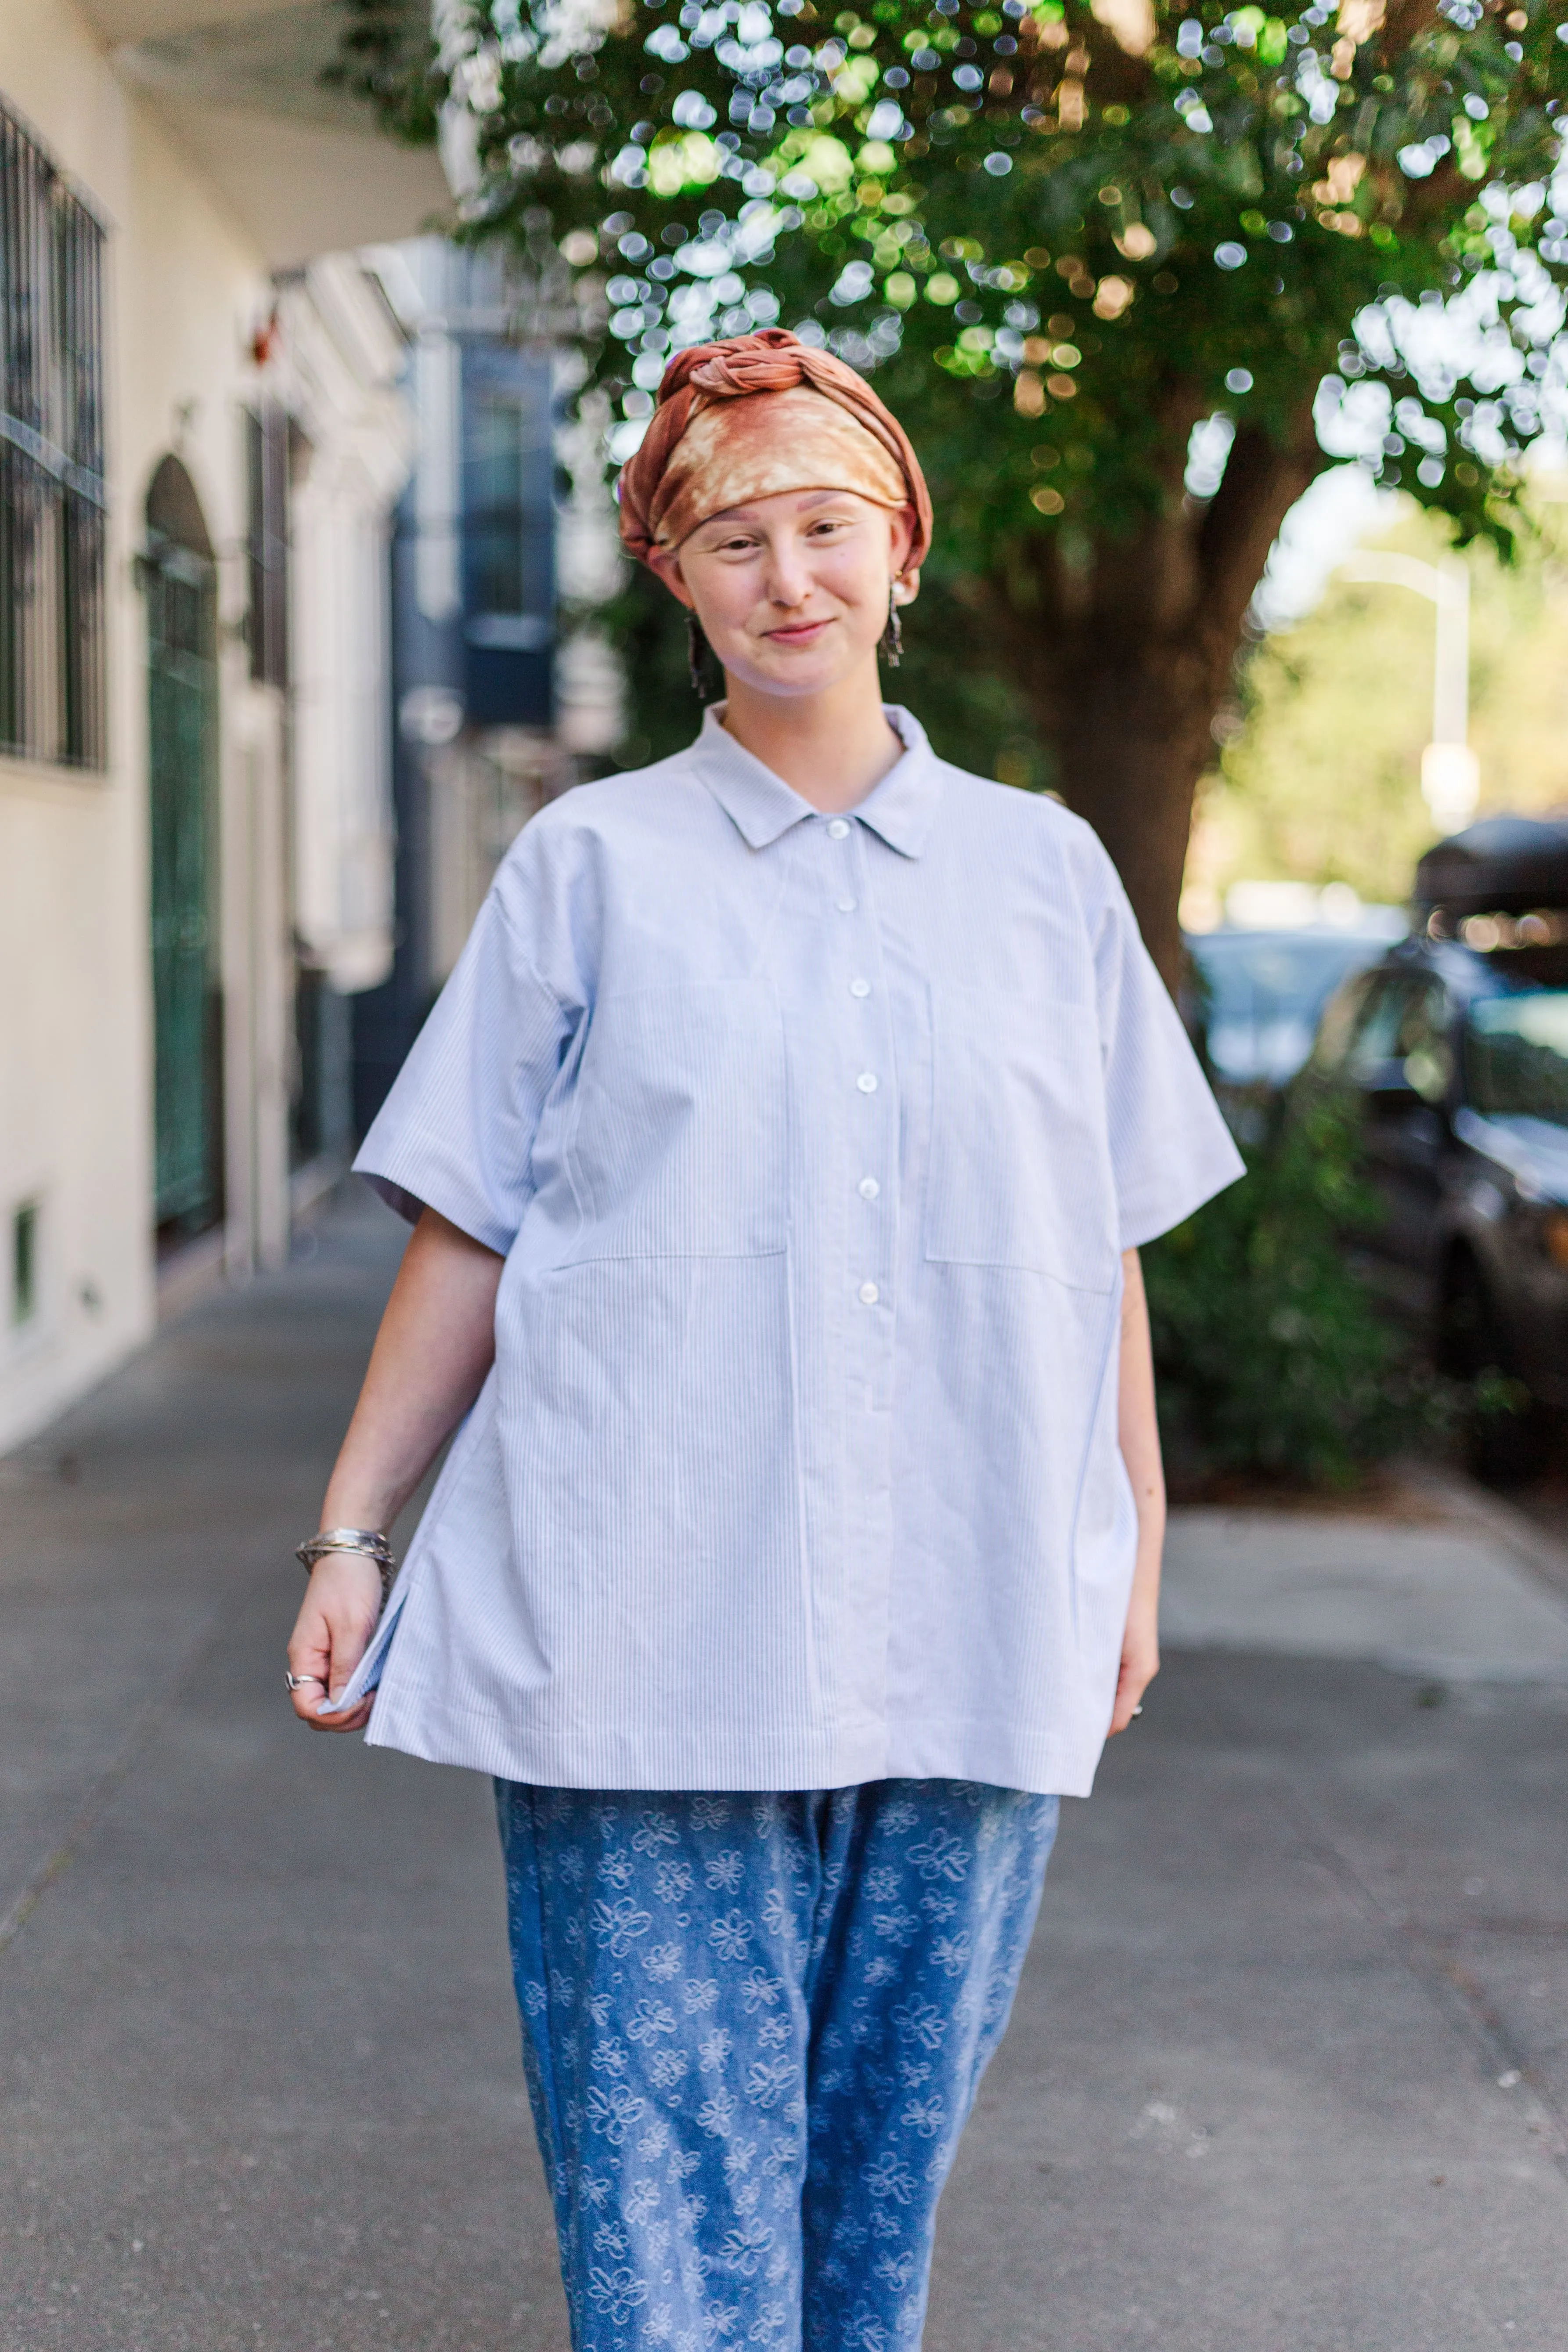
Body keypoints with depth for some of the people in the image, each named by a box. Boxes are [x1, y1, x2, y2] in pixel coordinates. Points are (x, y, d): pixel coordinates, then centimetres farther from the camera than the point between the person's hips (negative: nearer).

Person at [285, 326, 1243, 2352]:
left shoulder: (1046, 873, 11)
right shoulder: (590, 867, 6)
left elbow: (1102, 1252, 14)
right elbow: (465, 1238, 6)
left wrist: (1135, 1553, 12)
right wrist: (351, 1535, 2)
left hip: (970, 1653, 2)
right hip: (643, 1652, -2)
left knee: (884, 2176, 10)